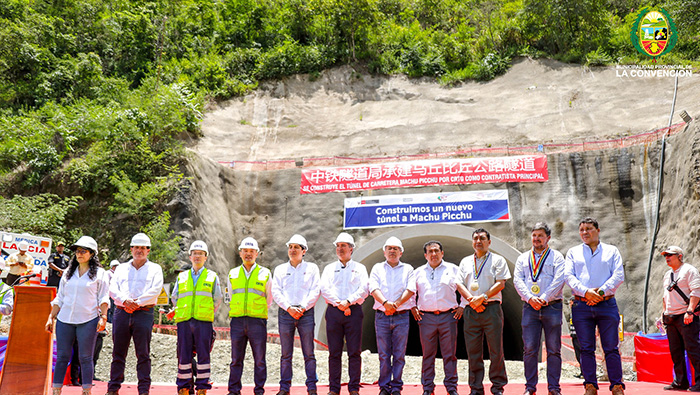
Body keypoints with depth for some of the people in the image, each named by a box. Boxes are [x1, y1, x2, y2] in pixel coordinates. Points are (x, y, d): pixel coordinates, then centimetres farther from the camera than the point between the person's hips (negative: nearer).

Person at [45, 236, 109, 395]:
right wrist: (51, 317, 12)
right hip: (64, 320, 4)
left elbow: (103, 298, 1)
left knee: (85, 358, 1)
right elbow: (59, 298, 17)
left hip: (88, 321, -3)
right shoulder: (69, 272, 14)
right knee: (62, 357, 5)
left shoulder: (99, 273, 4)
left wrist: (103, 317, -9)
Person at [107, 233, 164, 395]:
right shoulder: (121, 268, 18)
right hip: (121, 313, 3)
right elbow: (113, 289, 6)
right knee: (118, 353, 6)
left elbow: (155, 290, -4)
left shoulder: (155, 269, 10)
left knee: (143, 354, -2)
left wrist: (137, 303, -13)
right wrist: (125, 300, -12)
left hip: (144, 313, -2)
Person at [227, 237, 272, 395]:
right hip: (237, 320, 2)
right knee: (236, 359, 5)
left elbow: (269, 299, 13)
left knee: (259, 359, 1)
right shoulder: (233, 274, 12)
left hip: (257, 321, -2)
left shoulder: (265, 273, 6)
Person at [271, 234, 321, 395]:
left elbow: (315, 291, 1)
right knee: (286, 354, 4)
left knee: (309, 353, -1)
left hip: (306, 313, -1)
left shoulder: (312, 268, 10)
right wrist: (289, 308, -9)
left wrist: (303, 307, -11)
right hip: (285, 313, 1)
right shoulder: (280, 269, 14)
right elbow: (276, 292, 4)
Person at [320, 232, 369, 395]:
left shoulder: (359, 268, 12)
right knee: (334, 351, 2)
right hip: (333, 311, 1)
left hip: (354, 310, -1)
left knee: (354, 351, -2)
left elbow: (364, 289, -1)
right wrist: (339, 304, -11)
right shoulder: (329, 268, 16)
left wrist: (348, 301, -13)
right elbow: (324, 289, 2)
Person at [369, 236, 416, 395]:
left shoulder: (408, 269, 12)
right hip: (381, 316, 0)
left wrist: (396, 304, -16)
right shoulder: (377, 268, 12)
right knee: (383, 354, 2)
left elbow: (410, 290, -2)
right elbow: (374, 288, -2)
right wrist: (385, 303, -20)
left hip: (402, 316, 0)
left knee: (399, 354, 1)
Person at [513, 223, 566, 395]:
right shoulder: (523, 258, 16)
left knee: (554, 349, 0)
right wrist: (530, 298, -12)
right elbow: (517, 280, 4)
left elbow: (559, 280, -5)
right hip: (529, 307, 2)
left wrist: (544, 298, -15)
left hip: (552, 306, -2)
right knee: (529, 349, -1)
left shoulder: (557, 256, 8)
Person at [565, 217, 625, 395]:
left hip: (607, 305, -1)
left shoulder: (611, 250, 12)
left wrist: (601, 291, -13)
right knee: (586, 348, 2)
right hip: (582, 306, 1)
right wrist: (586, 292, -14)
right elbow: (569, 276, 2)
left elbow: (619, 275, 1)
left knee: (611, 347, -1)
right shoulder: (573, 252, 13)